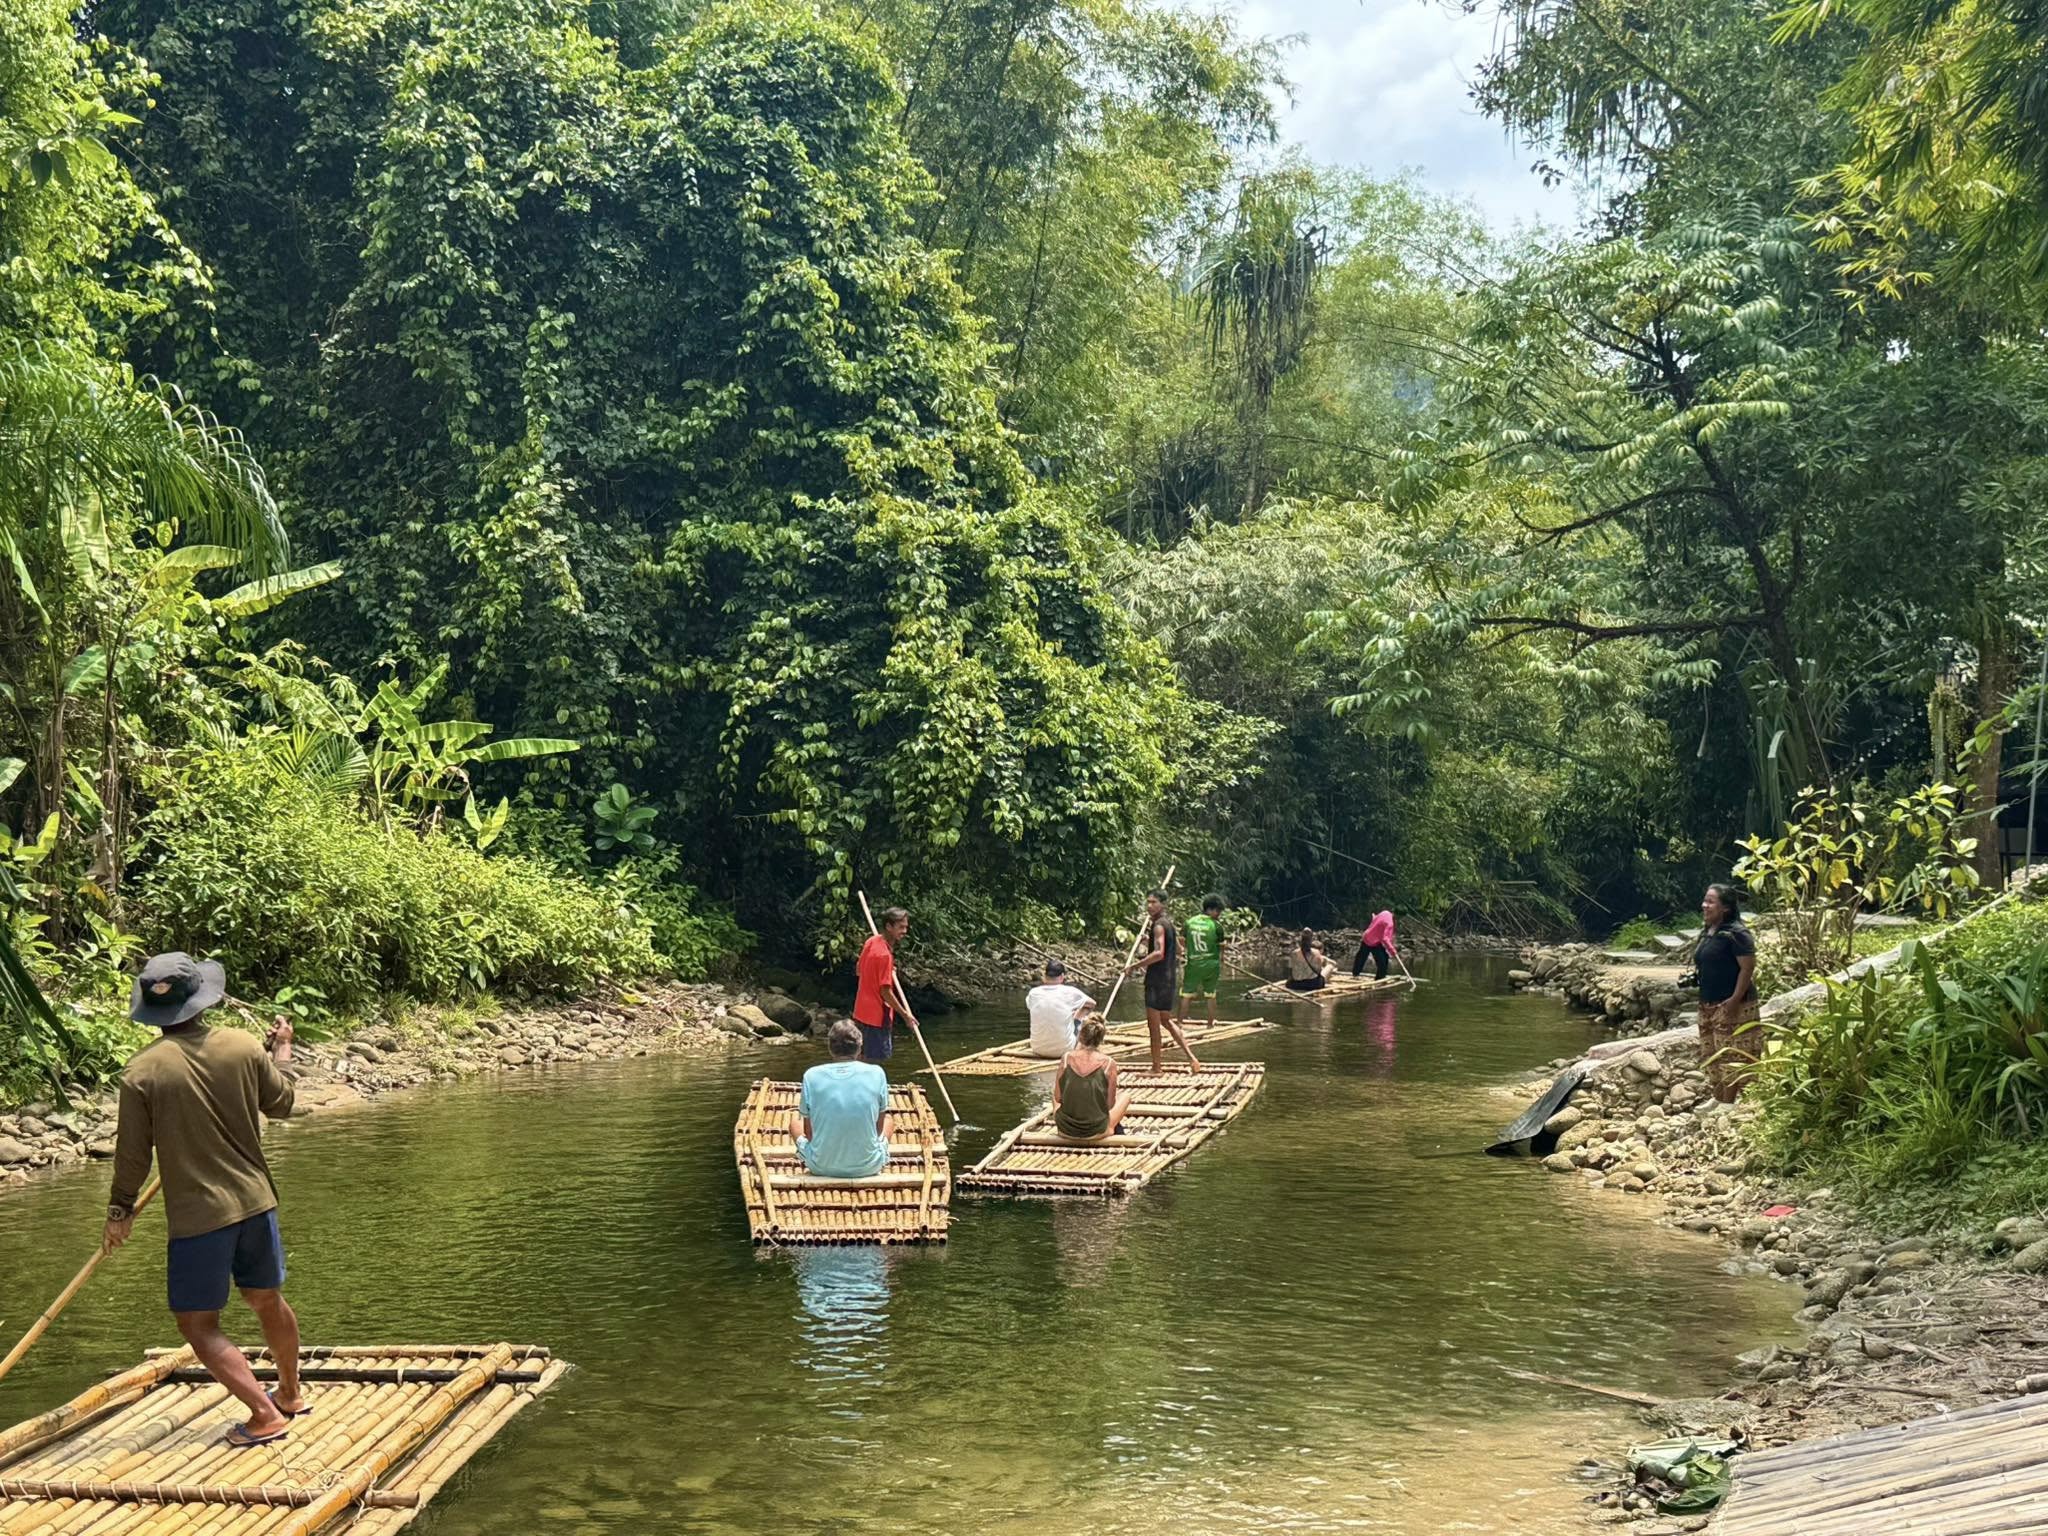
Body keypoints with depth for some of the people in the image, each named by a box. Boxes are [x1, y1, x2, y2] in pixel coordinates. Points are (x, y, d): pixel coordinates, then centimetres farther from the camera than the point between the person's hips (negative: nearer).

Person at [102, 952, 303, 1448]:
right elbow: (282, 1104, 11)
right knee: (268, 1299, 22)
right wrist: (282, 1050, 27)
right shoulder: (243, 1046, -4)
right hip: (255, 1201, 5)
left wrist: (120, 1212, 8)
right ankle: (290, 1393, 40)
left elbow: (133, 1154, -8)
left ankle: (264, 1415, -2)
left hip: (197, 1216, -5)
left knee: (198, 1324, 5)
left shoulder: (141, 1071, -14)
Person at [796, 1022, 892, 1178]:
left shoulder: (812, 1076, -8)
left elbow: (808, 1132, -1)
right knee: (887, 1117, 30)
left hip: (821, 1167, 0)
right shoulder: (876, 1073, -8)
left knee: (795, 1115, 27)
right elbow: (879, 1128, 2)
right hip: (868, 1167, 0)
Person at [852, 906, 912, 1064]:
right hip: (877, 1015, -9)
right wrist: (905, 1014, -12)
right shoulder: (884, 955, -24)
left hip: (862, 1010, 9)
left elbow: (860, 970, 18)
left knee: (864, 1057, 17)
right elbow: (886, 992, -22)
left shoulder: (871, 942, 3)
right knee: (873, 1061, -2)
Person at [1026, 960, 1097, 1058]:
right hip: (1064, 1050, -2)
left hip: (1038, 1050, 2)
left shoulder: (1033, 993, -6)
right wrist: (1077, 1017, 26)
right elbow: (1092, 1004, 9)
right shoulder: (1070, 992, -11)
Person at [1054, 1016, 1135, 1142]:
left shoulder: (1066, 1058, -7)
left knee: (1054, 1093, 33)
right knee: (1125, 1096, 26)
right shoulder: (1108, 1064, -12)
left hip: (1065, 1130, 2)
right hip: (1095, 1133, -2)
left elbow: (1057, 1097, 0)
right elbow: (1110, 1104, -7)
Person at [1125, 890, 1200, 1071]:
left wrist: (1134, 965, -25)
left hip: (1157, 979, -10)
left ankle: (1156, 1066, 3)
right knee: (1166, 1020, 20)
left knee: (1153, 1022, -2)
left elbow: (1159, 953, -28)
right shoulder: (1168, 923, 14)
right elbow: (1178, 950, 24)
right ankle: (1191, 1058, 16)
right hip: (1168, 976, 10)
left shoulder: (1158, 925, -16)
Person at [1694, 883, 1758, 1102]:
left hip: (1732, 1007, -10)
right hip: (1708, 1006, 10)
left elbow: (1748, 967, -17)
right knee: (1712, 1060, 12)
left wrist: (1735, 999, -21)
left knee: (1734, 1059, -6)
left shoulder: (1735, 933, -12)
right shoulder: (1707, 934, 15)